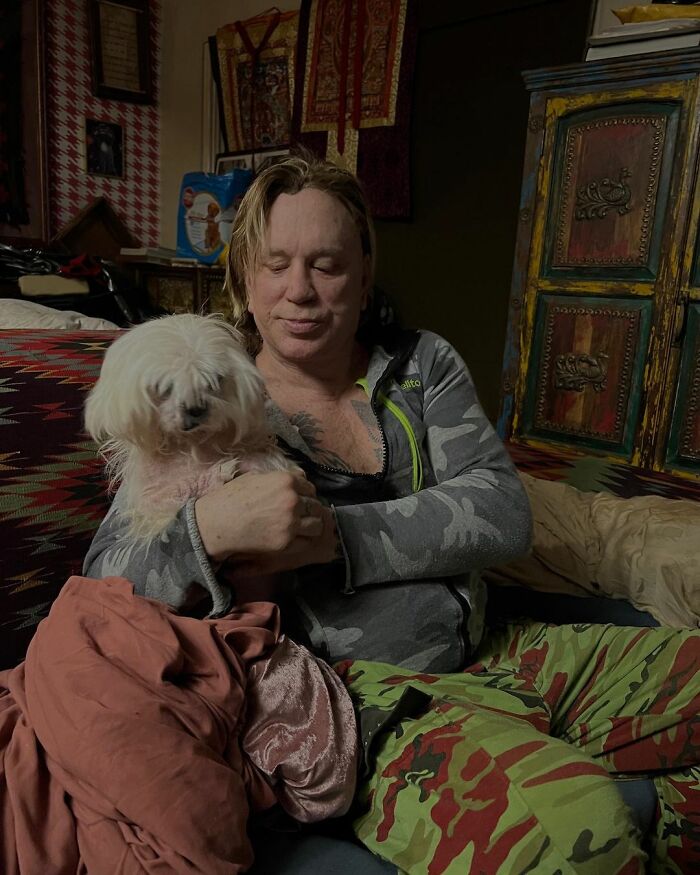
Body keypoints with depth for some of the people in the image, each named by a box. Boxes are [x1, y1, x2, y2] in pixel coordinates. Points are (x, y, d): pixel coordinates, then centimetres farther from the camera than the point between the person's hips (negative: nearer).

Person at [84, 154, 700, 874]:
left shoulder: (424, 364, 7)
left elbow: (503, 513, -6)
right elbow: (105, 578, -5)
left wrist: (332, 534, -18)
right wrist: (207, 530, -27)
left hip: (487, 651, 5)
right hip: (364, 687, -4)